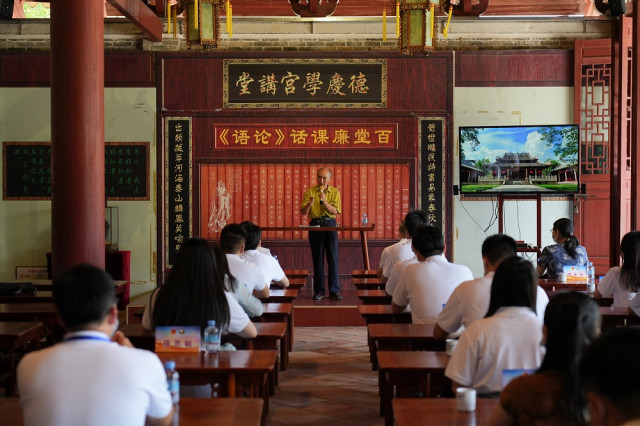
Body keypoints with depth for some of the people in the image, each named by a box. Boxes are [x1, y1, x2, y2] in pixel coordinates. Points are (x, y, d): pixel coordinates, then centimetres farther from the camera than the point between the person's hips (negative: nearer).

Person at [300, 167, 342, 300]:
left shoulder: (335, 192, 5)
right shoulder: (310, 192, 4)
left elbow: (335, 211, -5)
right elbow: (303, 212, -1)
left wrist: (324, 201, -20)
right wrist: (309, 203, -21)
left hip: (330, 224, 0)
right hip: (315, 224, 0)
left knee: (333, 257, -3)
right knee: (317, 258, 2)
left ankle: (334, 290, 1)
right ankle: (319, 290, 8)